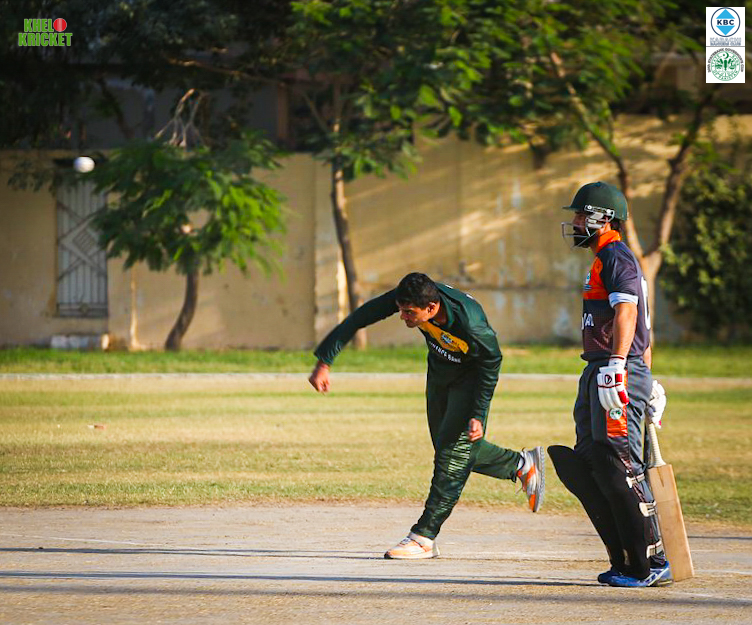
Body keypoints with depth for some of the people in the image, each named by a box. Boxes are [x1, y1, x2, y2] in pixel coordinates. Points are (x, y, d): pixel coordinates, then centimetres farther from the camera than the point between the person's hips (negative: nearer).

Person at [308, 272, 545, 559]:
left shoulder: (473, 330, -42)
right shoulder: (409, 298, -31)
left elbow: (490, 366, -23)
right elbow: (358, 319, -25)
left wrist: (478, 416, -24)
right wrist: (324, 361, -30)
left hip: (470, 379, -7)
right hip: (439, 372, 7)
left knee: (453, 451, -13)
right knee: (445, 446, 17)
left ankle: (424, 537, -11)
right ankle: (522, 465, 36)